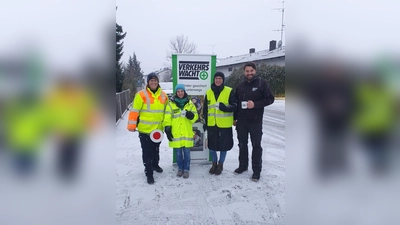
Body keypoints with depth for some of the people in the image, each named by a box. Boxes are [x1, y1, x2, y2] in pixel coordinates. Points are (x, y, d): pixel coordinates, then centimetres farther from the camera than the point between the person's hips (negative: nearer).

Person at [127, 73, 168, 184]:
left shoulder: (163, 95, 2)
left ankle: (155, 164, 46)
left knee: (156, 149, 23)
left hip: (158, 129, 4)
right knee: (147, 152, 3)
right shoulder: (141, 95, -13)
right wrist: (132, 126, -12)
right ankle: (149, 173, 14)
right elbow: (134, 111, -11)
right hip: (145, 130, -4)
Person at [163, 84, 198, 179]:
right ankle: (180, 168, 27)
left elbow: (195, 117, 4)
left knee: (186, 152, 6)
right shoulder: (171, 104, 2)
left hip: (187, 133, 1)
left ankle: (186, 169, 21)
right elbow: (167, 118, 0)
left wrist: (190, 115, -17)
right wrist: (167, 129, -7)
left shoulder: (190, 104, 6)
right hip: (176, 134, 0)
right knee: (178, 153, 10)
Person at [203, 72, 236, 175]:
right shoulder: (209, 92, 8)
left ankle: (220, 164, 26)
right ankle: (214, 163, 31)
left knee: (223, 145, 7)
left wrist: (225, 107, -24)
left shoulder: (229, 91, -3)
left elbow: (234, 106, -4)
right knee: (212, 145, 11)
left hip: (225, 124, -3)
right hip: (211, 124, 3)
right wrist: (205, 122, 11)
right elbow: (205, 109, 13)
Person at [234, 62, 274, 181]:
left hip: (256, 121, -4)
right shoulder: (240, 86, 10)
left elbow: (270, 99, -7)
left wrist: (255, 104, -19)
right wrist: (235, 118, 12)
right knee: (242, 144, 13)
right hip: (241, 121, 4)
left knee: (256, 145, 3)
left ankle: (256, 170, 13)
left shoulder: (262, 83, -4)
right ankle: (243, 165, 29)